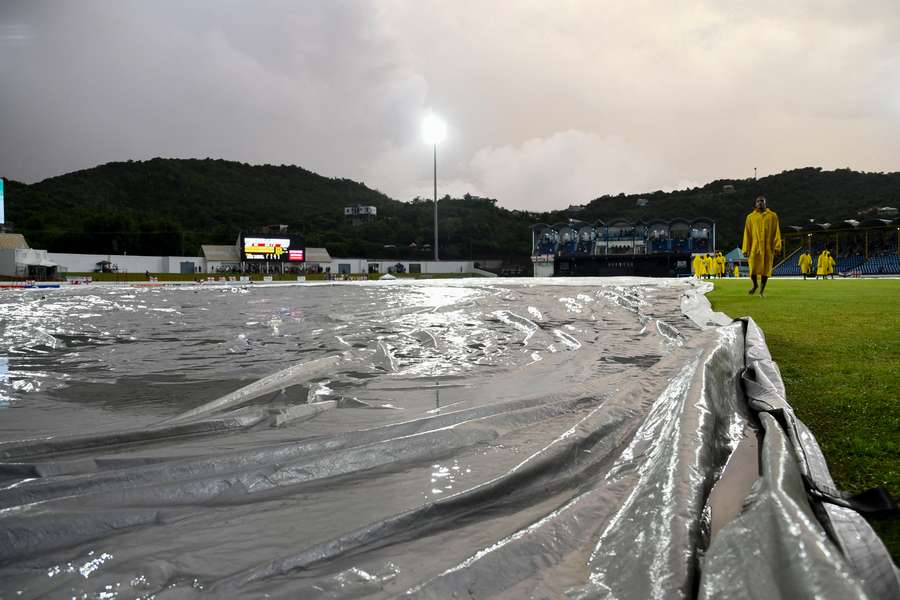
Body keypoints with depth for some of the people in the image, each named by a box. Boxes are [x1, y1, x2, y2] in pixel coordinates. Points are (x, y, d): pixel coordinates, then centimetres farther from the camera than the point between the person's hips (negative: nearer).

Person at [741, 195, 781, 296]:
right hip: (755, 247, 0)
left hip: (768, 248, 0)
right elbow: (747, 234, 7)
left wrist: (777, 246, -7)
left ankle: (762, 289, 15)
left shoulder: (772, 216, 6)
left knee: (766, 269, 1)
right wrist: (746, 249, 2)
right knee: (753, 268, -5)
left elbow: (776, 232, 3)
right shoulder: (750, 217, 9)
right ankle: (755, 285, 23)